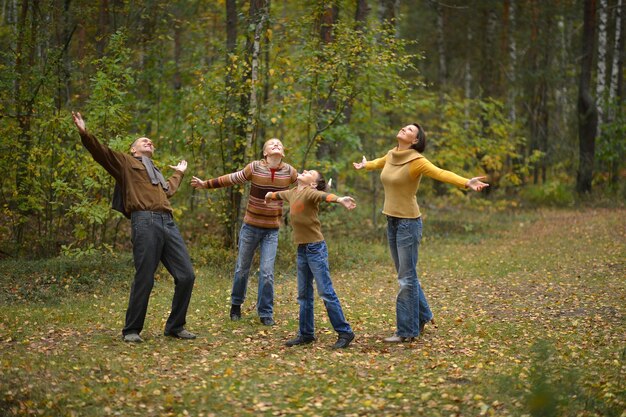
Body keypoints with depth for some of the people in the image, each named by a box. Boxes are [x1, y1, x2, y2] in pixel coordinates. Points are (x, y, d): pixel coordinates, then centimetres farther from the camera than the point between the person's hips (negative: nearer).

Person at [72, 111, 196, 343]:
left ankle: (175, 326, 12)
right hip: (145, 222, -7)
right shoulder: (125, 162, 17)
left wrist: (179, 173, 65)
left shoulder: (156, 172, 37)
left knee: (186, 275, -1)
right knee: (144, 280, -7)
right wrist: (85, 133, -11)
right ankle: (131, 330, 6)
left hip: (168, 224, 7)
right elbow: (100, 152, 2)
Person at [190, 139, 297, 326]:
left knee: (267, 272, -6)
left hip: (272, 230, 1)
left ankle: (266, 313, 6)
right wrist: (205, 184, 3)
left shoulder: (289, 172, -5)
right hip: (251, 226, 0)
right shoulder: (255, 167, -9)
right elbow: (231, 179, 0)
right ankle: (236, 305, 31)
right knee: (242, 268, 11)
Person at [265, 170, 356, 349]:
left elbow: (324, 195, -32)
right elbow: (281, 194, 37)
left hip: (315, 248, -8)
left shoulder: (310, 192, -10)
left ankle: (344, 332, -3)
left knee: (326, 292, -9)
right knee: (304, 294, 13)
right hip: (302, 249, 8)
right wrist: (270, 195, 59)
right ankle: (306, 334, 22)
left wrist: (339, 199, -52)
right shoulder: (292, 193, 14)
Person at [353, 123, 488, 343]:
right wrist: (365, 165, 52)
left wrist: (466, 183, -46)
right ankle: (422, 316, 32)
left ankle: (407, 331, 5)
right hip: (392, 221, 8)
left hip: (408, 222, -8)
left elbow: (441, 173, -29)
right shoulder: (391, 155, 6)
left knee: (407, 278, -2)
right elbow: (380, 162, 30)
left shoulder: (416, 160, -15)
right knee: (405, 274, 17)